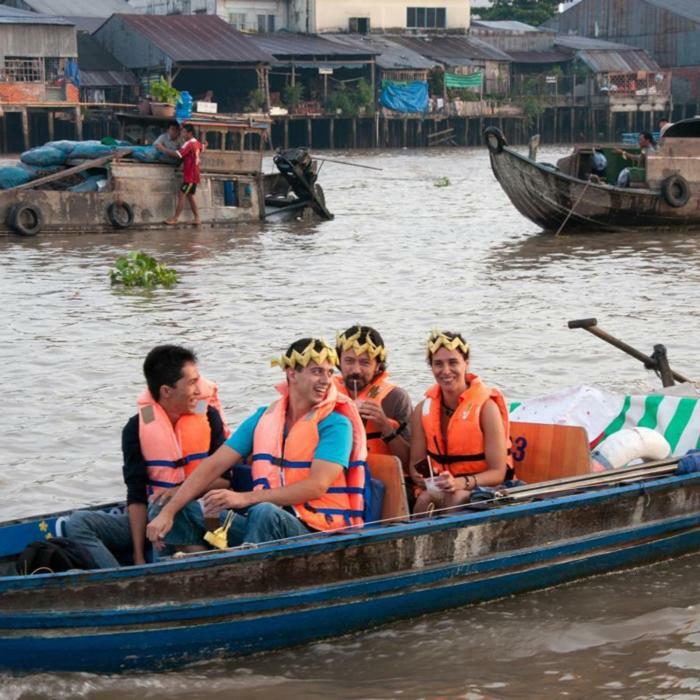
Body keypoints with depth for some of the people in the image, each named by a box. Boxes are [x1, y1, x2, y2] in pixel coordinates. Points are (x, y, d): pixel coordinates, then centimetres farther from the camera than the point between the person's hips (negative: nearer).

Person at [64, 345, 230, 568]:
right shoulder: (137, 427, -2)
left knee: (164, 504, -36)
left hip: (200, 516, -3)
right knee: (78, 523, -19)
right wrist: (138, 556, -17)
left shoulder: (208, 417, -1)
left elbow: (225, 478, -4)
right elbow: (136, 496, -8)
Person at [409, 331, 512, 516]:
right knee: (425, 499, -31)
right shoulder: (423, 409, 3)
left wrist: (460, 483, -30)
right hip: (440, 488, 3)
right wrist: (419, 476, -20)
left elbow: (498, 472, -12)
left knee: (456, 499, -35)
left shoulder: (486, 407, -10)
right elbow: (416, 463, 5)